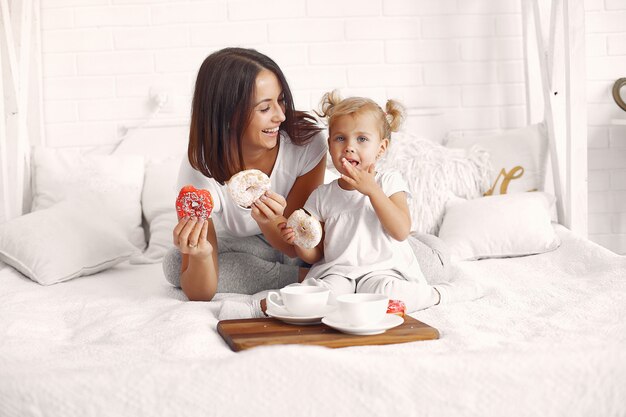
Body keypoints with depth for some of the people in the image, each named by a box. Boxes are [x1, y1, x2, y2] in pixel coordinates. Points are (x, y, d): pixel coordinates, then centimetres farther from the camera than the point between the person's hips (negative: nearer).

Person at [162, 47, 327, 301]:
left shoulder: (307, 142, -29)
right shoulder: (200, 170, -29)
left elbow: (297, 246, -20)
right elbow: (200, 294, -27)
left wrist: (270, 221, -43)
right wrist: (201, 256, -50)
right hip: (234, 251, 2)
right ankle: (302, 277, -17)